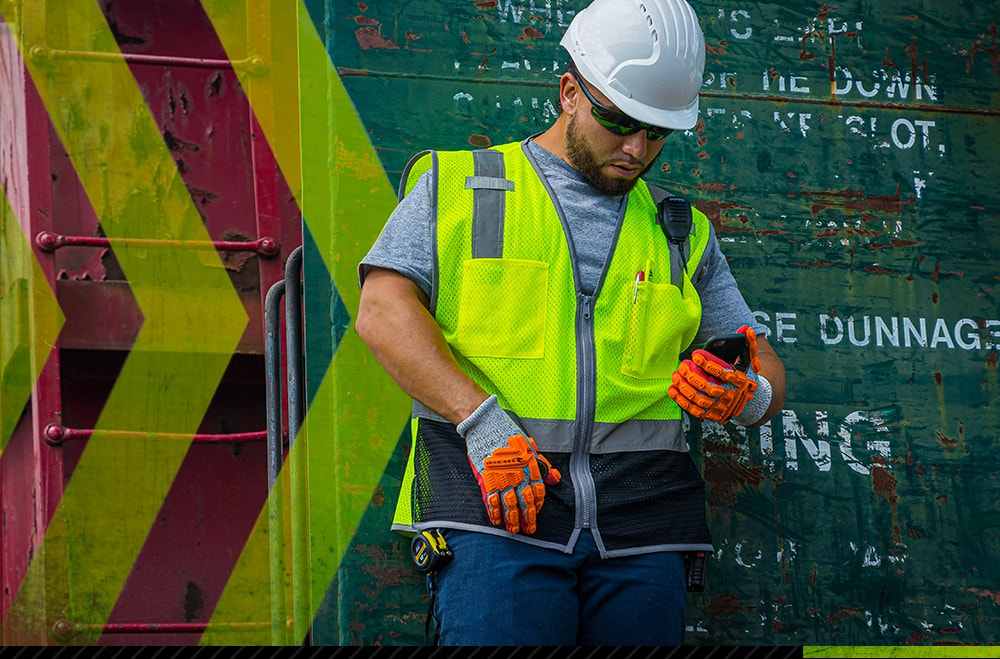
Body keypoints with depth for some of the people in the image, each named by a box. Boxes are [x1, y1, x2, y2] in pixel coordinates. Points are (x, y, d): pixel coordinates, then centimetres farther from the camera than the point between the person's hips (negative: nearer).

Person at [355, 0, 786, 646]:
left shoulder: (683, 231, 24)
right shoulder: (458, 186, 13)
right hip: (497, 515, -4)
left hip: (640, 522, 4)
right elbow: (384, 312, -1)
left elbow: (767, 373, 23)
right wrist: (483, 423, -14)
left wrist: (748, 396, -4)